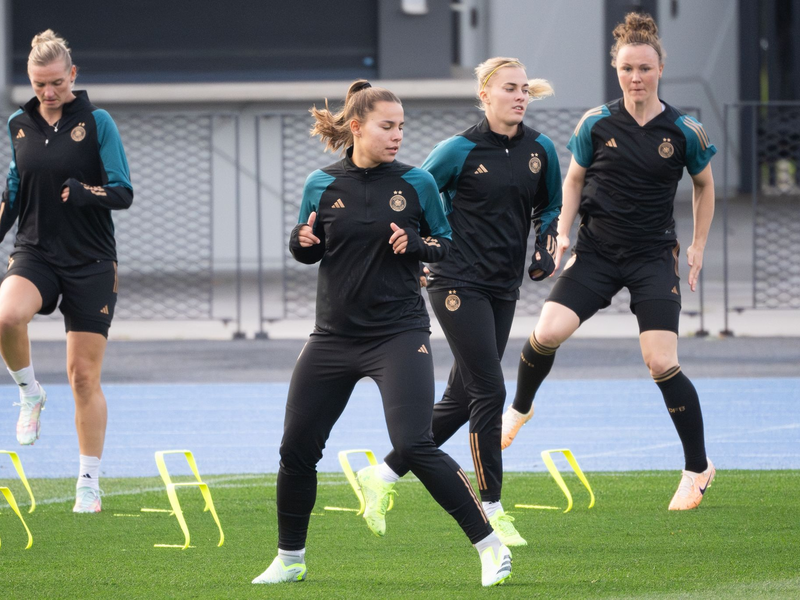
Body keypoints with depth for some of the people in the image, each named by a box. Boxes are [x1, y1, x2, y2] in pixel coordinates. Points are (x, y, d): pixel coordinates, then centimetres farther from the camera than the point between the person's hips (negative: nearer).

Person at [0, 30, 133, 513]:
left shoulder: (97, 122, -5)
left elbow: (124, 193, -6)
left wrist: (85, 192, -25)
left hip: (91, 263, -2)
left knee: (84, 376, 0)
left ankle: (90, 482, 12)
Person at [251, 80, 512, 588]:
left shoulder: (417, 183, -3)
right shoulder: (323, 185, 1)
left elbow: (446, 242, 7)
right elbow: (309, 252, 11)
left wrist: (415, 243, -14)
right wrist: (303, 241, -11)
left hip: (399, 333, -3)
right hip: (335, 334, 3)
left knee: (414, 446, -17)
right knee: (296, 448, 5)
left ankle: (491, 547, -10)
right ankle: (290, 559, 24)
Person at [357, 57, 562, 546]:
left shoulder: (540, 149, 5)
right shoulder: (462, 150, -9)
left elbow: (551, 206, 20)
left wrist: (547, 249, 5)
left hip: (504, 287, 6)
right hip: (458, 282, -6)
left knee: (461, 400, 7)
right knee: (489, 392, -11)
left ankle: (384, 475, 21)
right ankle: (491, 508, -4)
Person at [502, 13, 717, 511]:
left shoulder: (685, 132, -4)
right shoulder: (596, 124, -2)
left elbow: (704, 186, 12)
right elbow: (574, 180, 12)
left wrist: (698, 247, 9)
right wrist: (563, 232, -1)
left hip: (654, 258, -1)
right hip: (597, 253, 1)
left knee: (662, 363, -12)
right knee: (547, 334, -17)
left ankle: (699, 468, 4)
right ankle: (520, 408, 15)